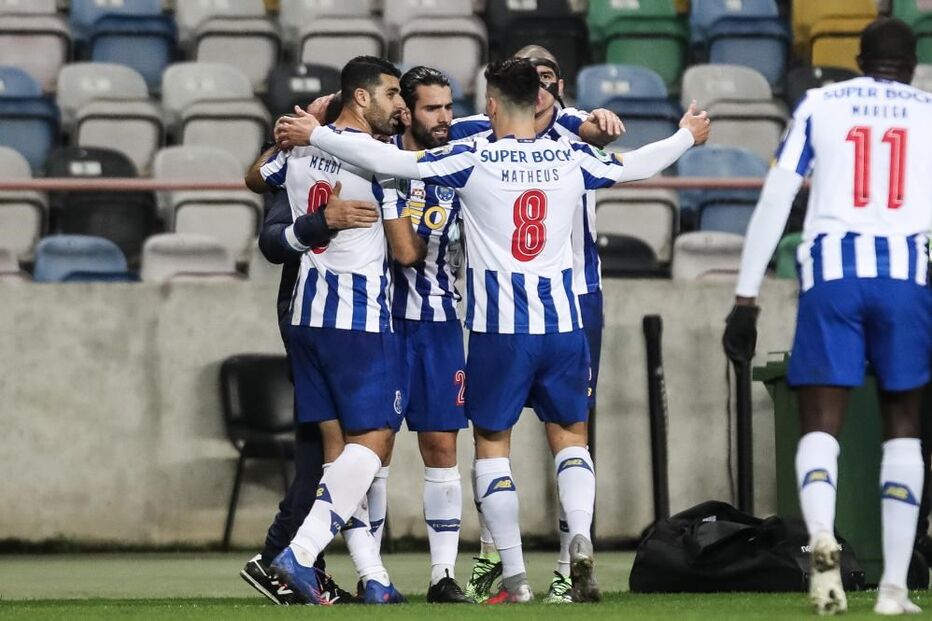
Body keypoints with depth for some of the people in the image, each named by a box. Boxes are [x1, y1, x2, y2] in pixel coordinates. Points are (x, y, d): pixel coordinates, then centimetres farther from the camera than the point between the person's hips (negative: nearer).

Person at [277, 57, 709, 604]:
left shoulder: (474, 160, -6)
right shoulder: (572, 158, 4)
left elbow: (392, 161, -10)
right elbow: (635, 166, 21)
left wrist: (316, 136, 0)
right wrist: (688, 136, 40)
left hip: (500, 328, -3)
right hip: (563, 323, 3)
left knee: (492, 443, 9)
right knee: (570, 436, 16)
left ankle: (515, 577, 2)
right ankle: (580, 539, -10)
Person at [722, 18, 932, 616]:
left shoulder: (820, 104, 14)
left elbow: (775, 199, 7)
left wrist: (746, 296, 8)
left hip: (833, 271, 0)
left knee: (821, 423, 1)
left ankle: (821, 535, -30)